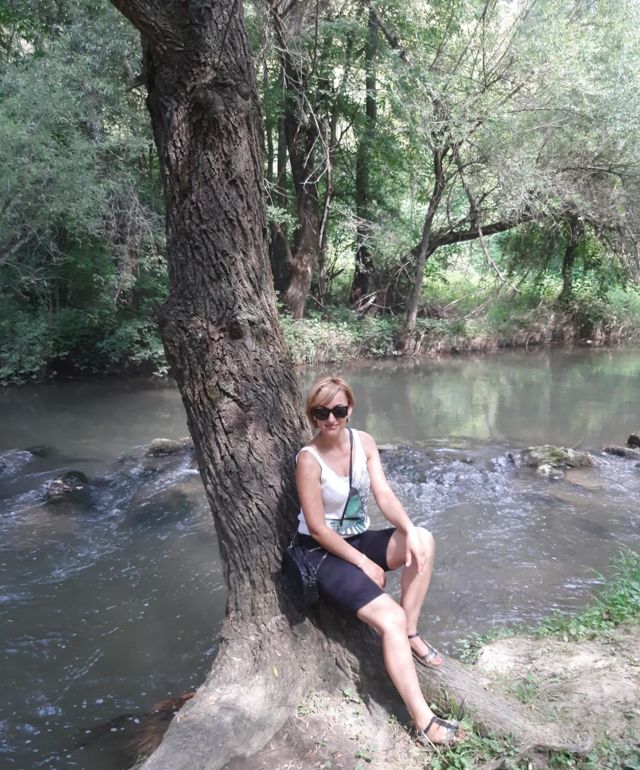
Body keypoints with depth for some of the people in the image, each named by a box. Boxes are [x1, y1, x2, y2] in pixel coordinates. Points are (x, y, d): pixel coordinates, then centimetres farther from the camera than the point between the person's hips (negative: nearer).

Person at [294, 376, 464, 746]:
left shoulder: (364, 441, -4)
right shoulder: (309, 459, -22)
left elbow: (384, 495, -10)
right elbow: (317, 528, -20)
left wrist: (409, 530, -29)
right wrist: (364, 564, -16)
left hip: (359, 538, 6)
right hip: (323, 552, -6)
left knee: (423, 540, -20)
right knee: (390, 618, -22)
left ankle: (411, 633, -6)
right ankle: (424, 722, -15)